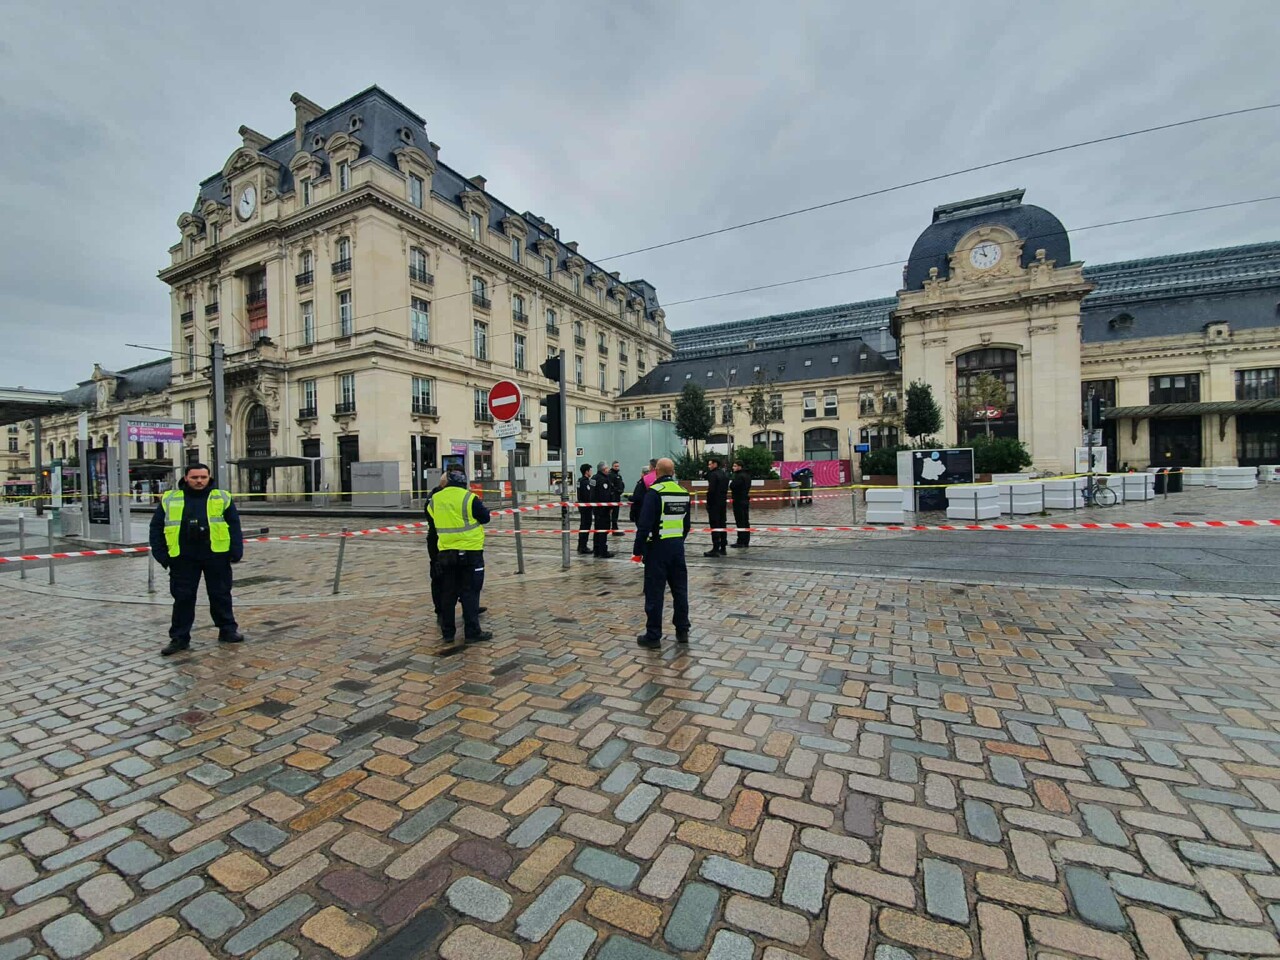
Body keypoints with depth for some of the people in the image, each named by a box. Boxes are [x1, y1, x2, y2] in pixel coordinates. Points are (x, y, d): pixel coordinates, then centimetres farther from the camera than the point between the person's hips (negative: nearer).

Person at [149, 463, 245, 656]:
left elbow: (234, 525, 2)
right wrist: (160, 554, 0)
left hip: (216, 555, -1)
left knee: (221, 595, 9)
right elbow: (156, 527, 8)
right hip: (183, 558, 1)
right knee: (182, 597, 7)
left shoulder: (221, 497, 3)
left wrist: (236, 550, -6)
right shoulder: (169, 499, 6)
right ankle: (180, 638, 19)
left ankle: (228, 630, 22)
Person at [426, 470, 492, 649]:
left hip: (445, 552, 5)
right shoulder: (469, 498, -12)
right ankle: (472, 632, 4)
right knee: (470, 593, 2)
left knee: (448, 593, 13)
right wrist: (480, 504, 12)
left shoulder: (434, 500, 4)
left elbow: (432, 526, 15)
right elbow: (485, 518, -3)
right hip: (470, 552, -4)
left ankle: (448, 632, 20)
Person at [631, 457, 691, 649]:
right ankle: (682, 631, 24)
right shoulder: (683, 492, 8)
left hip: (658, 546, -6)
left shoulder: (655, 492, -12)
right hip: (678, 545, 6)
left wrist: (638, 550, -11)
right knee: (680, 589, 15)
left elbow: (645, 524, -17)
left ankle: (653, 636, 8)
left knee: (654, 592, 1)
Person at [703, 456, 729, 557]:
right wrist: (723, 498, 16)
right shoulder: (725, 474, 14)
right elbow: (726, 489, 15)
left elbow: (711, 490, -19)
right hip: (723, 503, 9)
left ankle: (716, 549, -7)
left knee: (714, 526, -7)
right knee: (722, 525, 12)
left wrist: (708, 502, -12)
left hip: (714, 504, -9)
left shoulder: (713, 474, -14)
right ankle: (723, 548, 17)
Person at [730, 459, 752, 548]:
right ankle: (746, 541, 19)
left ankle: (741, 541, -1)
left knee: (740, 521, -5)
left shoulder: (739, 476, -18)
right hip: (745, 500, 10)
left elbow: (732, 486, -24)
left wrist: (730, 482, -3)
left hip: (739, 501, -9)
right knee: (746, 521, 12)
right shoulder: (747, 475, 12)